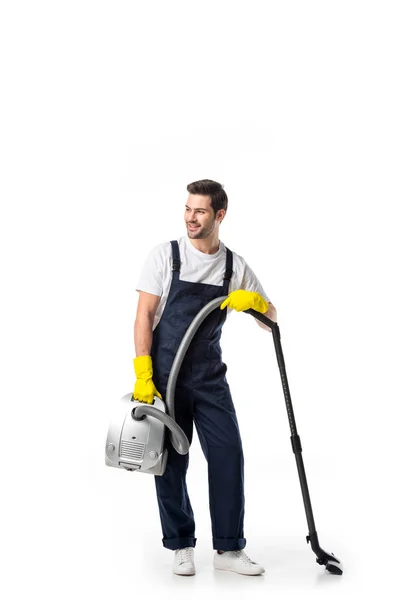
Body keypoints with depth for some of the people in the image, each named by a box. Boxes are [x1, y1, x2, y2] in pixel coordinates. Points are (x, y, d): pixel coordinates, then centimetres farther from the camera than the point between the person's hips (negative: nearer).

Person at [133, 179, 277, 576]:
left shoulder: (235, 265, 5)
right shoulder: (165, 255, -3)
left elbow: (271, 320, 9)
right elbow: (144, 316, -6)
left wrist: (255, 300, -14)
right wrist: (143, 375, -15)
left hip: (210, 377, 3)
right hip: (165, 375, -2)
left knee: (228, 456, -2)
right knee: (172, 462, 4)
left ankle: (228, 548, 10)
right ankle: (181, 547, 18)